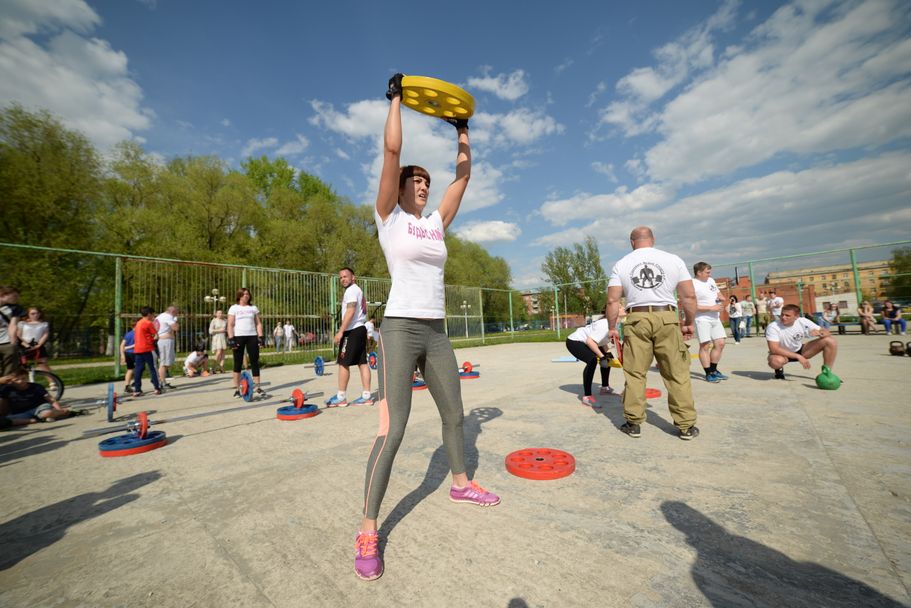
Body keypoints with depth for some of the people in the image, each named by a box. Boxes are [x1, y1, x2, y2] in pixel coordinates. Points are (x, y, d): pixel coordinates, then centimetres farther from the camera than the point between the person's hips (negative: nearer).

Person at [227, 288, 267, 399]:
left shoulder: (253, 308, 12)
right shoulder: (234, 308, 5)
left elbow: (258, 323, 10)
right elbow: (230, 325, -1)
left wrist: (260, 337, 1)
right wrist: (231, 339, -10)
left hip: (252, 336, 2)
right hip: (238, 337, -2)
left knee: (255, 362, 1)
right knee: (238, 363, 3)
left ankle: (257, 387, 6)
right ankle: (237, 389, 9)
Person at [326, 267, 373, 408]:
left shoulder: (352, 290, -7)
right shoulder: (358, 290, 23)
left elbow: (350, 311, -19)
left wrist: (340, 331, -22)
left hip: (352, 331, -10)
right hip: (360, 329, 10)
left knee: (343, 363, -4)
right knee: (362, 363, 5)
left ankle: (341, 397, 3)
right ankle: (366, 396, 5)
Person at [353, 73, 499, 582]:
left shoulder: (437, 223, 15)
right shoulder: (390, 217, 2)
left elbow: (464, 175, 20)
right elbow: (393, 150, -5)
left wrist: (462, 129, 28)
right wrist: (397, 98, 7)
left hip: (437, 333, 7)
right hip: (401, 329, -6)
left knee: (454, 413, 17)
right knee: (393, 429, -8)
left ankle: (461, 483, 40)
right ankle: (368, 531, 8)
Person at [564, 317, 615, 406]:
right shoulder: (605, 325, -28)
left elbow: (603, 341, 11)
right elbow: (590, 341, -36)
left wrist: (608, 354, -3)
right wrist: (601, 356, -29)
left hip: (584, 342, 11)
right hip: (574, 342, -11)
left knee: (608, 358, 18)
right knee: (592, 360, -32)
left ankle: (605, 387, 35)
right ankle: (587, 397, -26)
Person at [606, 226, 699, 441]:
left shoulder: (621, 264, 6)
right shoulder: (673, 260, 8)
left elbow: (612, 300, 0)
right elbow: (689, 296, 4)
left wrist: (612, 327, 8)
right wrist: (689, 323, 14)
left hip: (636, 320, 0)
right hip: (667, 318, 1)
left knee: (634, 374, 6)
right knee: (677, 374, 8)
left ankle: (633, 423, 14)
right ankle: (686, 426, 16)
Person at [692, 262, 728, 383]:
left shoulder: (711, 280, 13)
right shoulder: (693, 285, -14)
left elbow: (717, 293, 28)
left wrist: (720, 298, 5)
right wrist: (712, 308, -18)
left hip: (715, 318, 9)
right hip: (702, 319, -8)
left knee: (720, 344, 10)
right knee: (705, 346, -5)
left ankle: (714, 370, 23)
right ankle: (708, 374, 3)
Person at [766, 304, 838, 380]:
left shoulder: (803, 322, -14)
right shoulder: (773, 327, -27)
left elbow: (826, 332, -9)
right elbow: (774, 349, -31)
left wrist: (819, 333, -32)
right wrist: (798, 356, -32)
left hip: (800, 350, 5)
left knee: (830, 341, -12)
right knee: (776, 361, -41)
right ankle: (779, 370, 0)